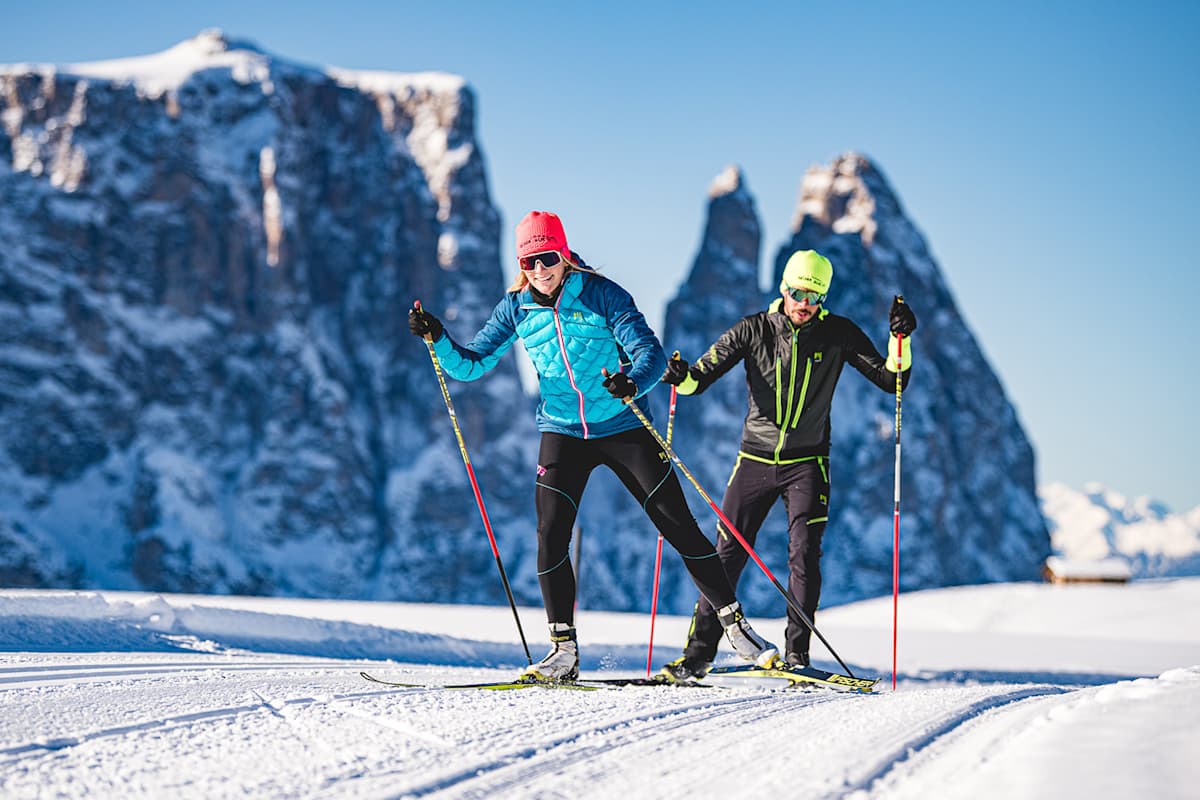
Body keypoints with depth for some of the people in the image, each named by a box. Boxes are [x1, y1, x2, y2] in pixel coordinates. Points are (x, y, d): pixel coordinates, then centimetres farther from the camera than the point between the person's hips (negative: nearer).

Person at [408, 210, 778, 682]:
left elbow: (650, 353, -18)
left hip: (622, 428, -2)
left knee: (680, 527, -1)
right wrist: (437, 338, -16)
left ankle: (733, 622, 11)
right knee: (551, 535, -12)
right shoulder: (517, 308, 0)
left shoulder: (600, 294, -11)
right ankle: (564, 651, -2)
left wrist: (632, 383, -40)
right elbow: (471, 364, 3)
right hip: (563, 432, 3)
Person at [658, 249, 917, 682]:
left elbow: (890, 380, -4)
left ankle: (797, 652, -5)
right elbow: (703, 375, -3)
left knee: (803, 554, -13)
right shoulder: (754, 330, -4)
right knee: (726, 554, 0)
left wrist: (901, 339, -20)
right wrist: (684, 378, -26)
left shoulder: (838, 334, -4)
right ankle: (698, 654, 6)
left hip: (807, 463, -1)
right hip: (755, 459, 1)